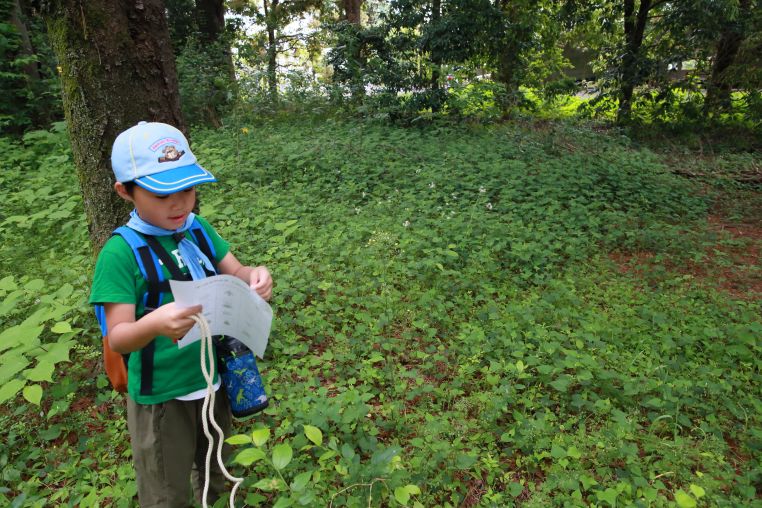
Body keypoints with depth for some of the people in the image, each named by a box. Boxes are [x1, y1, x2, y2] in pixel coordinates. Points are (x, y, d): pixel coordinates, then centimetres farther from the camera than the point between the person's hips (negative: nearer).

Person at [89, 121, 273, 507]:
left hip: (214, 378, 5)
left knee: (215, 471, 30)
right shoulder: (120, 253, -21)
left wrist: (254, 276, -27)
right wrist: (153, 324, -45)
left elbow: (234, 273, -3)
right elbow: (118, 338, -22)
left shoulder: (198, 228, -5)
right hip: (160, 395, -5)